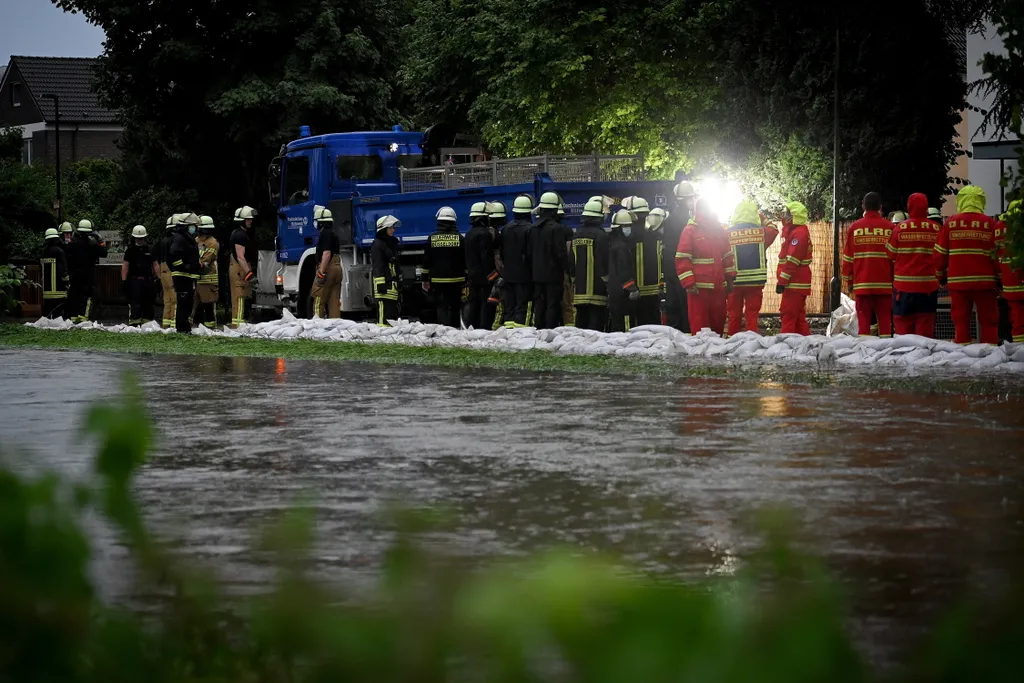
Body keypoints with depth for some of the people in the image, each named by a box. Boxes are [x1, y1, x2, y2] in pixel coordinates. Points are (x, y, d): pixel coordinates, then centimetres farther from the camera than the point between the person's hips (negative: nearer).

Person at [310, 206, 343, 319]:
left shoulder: (325, 234, -11)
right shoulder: (334, 234, 20)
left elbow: (327, 253, -21)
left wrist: (321, 272, -23)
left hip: (327, 268, -10)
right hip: (337, 268, 10)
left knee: (318, 301, -6)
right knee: (334, 302, 7)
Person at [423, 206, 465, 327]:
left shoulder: (432, 238, 0)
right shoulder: (459, 238, 0)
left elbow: (426, 261, 3)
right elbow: (465, 260, 1)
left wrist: (425, 279, 11)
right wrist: (466, 280, 7)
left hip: (438, 280, -1)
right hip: (456, 280, 1)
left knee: (442, 308, -4)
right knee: (455, 307, 9)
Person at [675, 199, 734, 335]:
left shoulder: (719, 230, 14)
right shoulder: (690, 231, -3)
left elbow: (727, 257, 20)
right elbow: (682, 260, -8)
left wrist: (729, 279, 12)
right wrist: (689, 283, -14)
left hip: (719, 287, 5)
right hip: (698, 288, -5)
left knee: (719, 323, 9)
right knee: (699, 324, -5)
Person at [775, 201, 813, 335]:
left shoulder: (799, 233, -14)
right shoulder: (794, 231, 19)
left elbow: (792, 260, -20)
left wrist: (783, 280, -21)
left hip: (795, 283, -10)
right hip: (799, 283, 10)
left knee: (788, 315, -11)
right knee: (799, 317, 13)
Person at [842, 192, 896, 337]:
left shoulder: (854, 228, 2)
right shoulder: (890, 228, 0)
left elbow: (847, 258, 4)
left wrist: (848, 282, 13)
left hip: (861, 283, 0)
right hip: (885, 284, 0)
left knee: (863, 320, 0)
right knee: (885, 320, 2)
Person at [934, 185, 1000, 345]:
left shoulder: (950, 223, 0)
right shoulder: (990, 224, -4)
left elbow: (940, 253, 4)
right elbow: (997, 254, -2)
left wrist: (940, 275, 17)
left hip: (957, 282, 1)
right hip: (984, 281, -1)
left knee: (961, 320, 6)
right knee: (989, 321, 6)